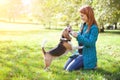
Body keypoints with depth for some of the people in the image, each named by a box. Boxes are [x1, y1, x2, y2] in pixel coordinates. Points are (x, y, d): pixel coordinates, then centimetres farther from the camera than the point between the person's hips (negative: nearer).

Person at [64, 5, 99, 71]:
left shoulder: (94, 28, -18)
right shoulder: (84, 25, 7)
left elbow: (90, 43, -24)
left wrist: (78, 36, -29)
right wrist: (72, 32, 2)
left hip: (88, 55, -8)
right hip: (79, 52, 9)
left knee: (69, 69, -14)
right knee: (65, 67, 6)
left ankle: (92, 64, 4)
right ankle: (83, 64, 19)